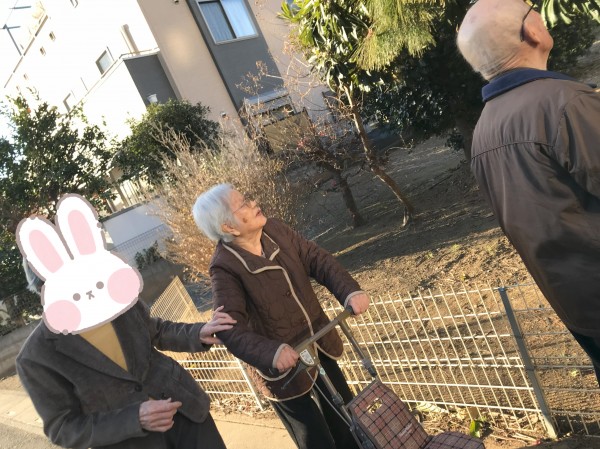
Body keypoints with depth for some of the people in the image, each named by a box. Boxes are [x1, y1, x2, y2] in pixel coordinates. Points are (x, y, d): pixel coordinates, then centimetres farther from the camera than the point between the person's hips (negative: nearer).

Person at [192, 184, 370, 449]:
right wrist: (271, 353, -45)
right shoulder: (225, 268, -25)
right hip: (282, 366, -6)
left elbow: (317, 259, -7)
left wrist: (349, 291, -22)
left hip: (319, 345, 6)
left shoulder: (274, 230, -8)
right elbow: (231, 330, -30)